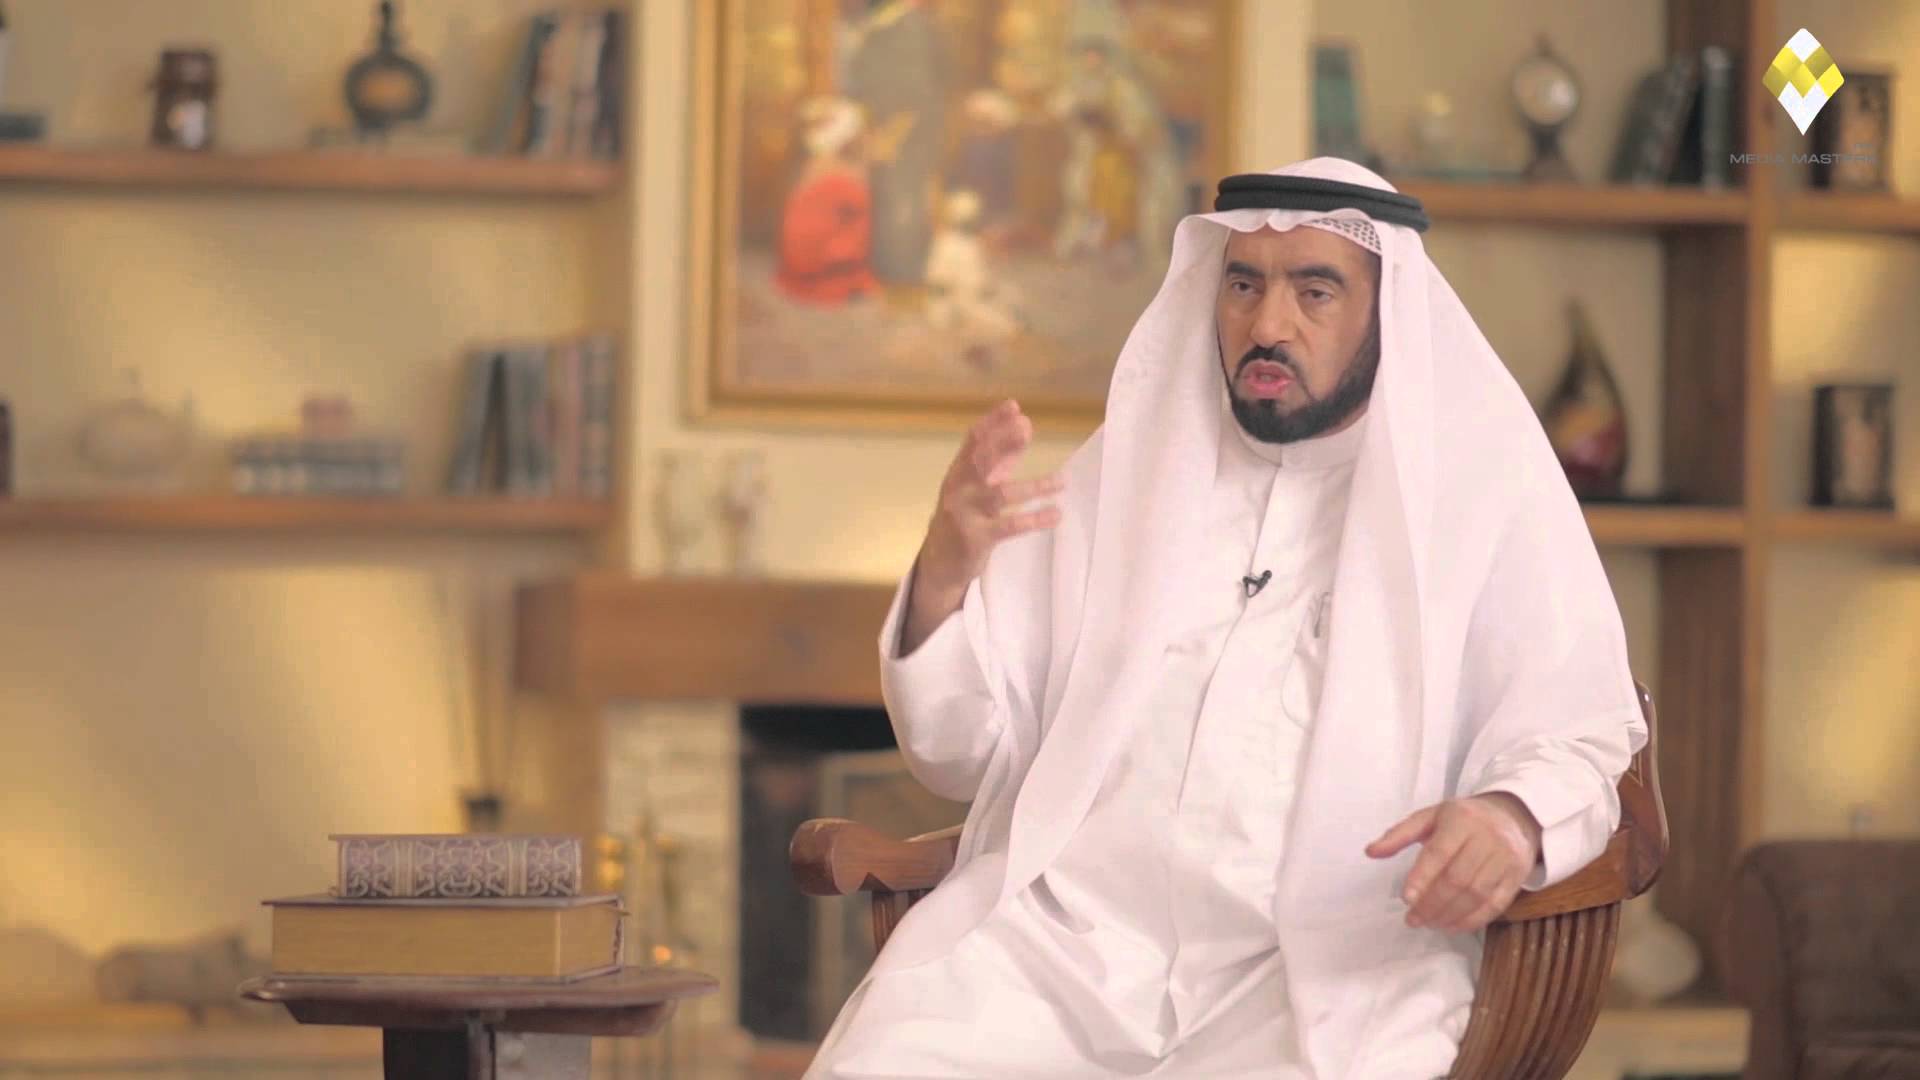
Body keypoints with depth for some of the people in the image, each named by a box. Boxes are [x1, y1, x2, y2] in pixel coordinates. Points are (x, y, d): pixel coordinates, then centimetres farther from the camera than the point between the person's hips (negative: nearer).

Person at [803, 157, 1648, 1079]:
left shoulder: (1485, 490, 10)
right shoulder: (1121, 473, 18)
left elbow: (1579, 737, 5)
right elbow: (968, 754, 15)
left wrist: (1513, 816, -19)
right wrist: (945, 575, -6)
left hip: (1328, 971, -2)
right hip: (1066, 938, 2)